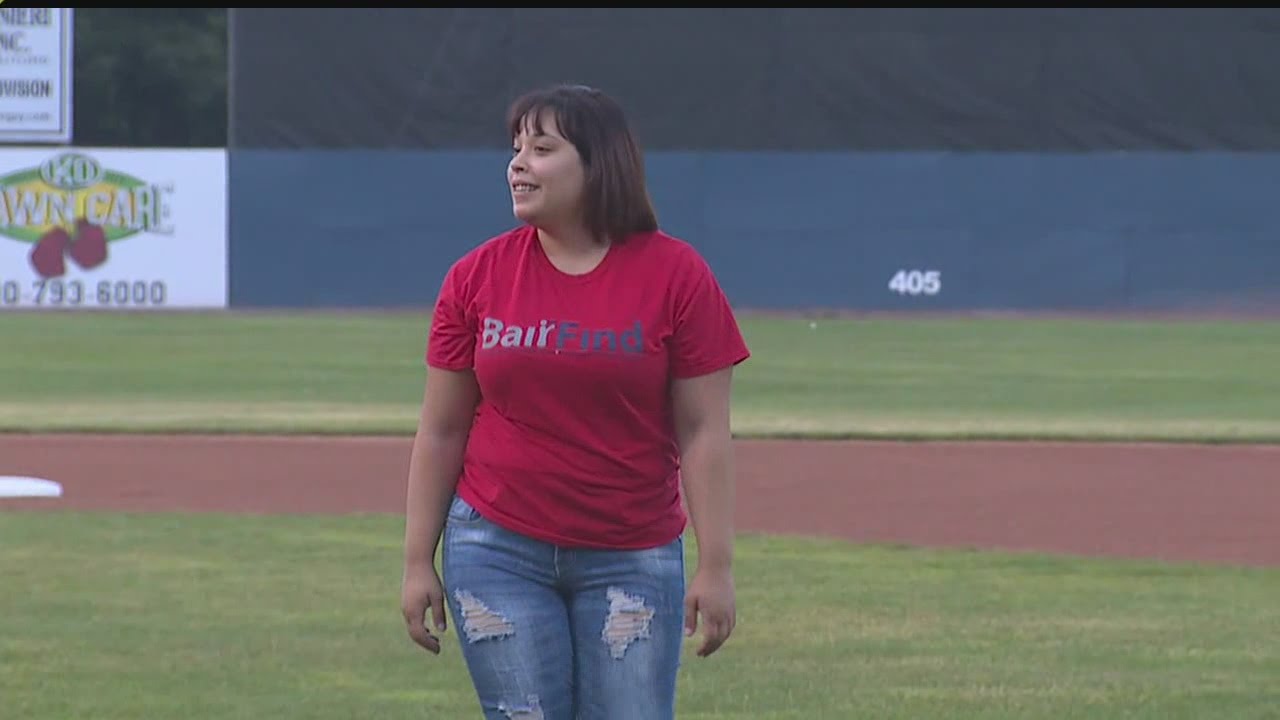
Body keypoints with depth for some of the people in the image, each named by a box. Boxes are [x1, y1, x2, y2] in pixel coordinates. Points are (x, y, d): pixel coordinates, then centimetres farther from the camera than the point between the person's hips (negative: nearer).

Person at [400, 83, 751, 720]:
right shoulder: (477, 276, 2)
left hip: (633, 563, -1)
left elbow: (703, 433, -4)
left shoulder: (676, 274, -3)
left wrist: (716, 566, -8)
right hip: (497, 550, 1)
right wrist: (418, 562, 3)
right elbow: (441, 433, 5)